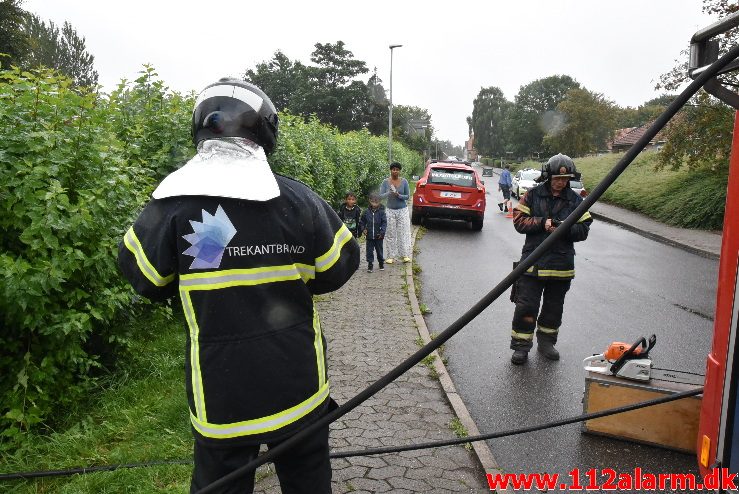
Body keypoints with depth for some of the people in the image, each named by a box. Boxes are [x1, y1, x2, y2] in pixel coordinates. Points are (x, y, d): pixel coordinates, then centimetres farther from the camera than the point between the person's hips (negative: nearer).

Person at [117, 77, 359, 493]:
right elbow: (340, 267, -1)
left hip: (221, 392, 0)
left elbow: (144, 277, 1)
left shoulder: (172, 204, -13)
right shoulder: (298, 199, -12)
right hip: (299, 384, 1)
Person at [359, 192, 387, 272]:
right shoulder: (366, 212, 0)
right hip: (369, 236, 2)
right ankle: (370, 264, 14)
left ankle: (381, 263, 29)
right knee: (369, 250, 5)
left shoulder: (381, 212, -7)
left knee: (379, 250, 12)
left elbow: (384, 222, -7)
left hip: (378, 236, -1)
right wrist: (363, 229, -4)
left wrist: (382, 232, -17)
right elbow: (362, 221, 11)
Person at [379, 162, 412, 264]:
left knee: (404, 233, 0)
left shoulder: (404, 182, -1)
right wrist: (389, 193, -27)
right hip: (390, 210, 0)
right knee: (390, 234, 1)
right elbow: (381, 195, -8)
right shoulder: (385, 182, -2)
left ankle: (405, 255, 6)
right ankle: (391, 256, 7)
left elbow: (407, 196, -1)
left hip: (403, 210, 0)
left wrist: (398, 195, -21)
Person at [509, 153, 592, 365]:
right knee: (526, 306, -2)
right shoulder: (533, 195, 0)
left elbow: (583, 229, 2)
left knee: (554, 308, 15)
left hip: (561, 265, 3)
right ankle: (521, 346, 10)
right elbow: (519, 221, -4)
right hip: (532, 262, -2)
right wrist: (543, 223, -18)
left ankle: (546, 342, 32)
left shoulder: (575, 200, 4)